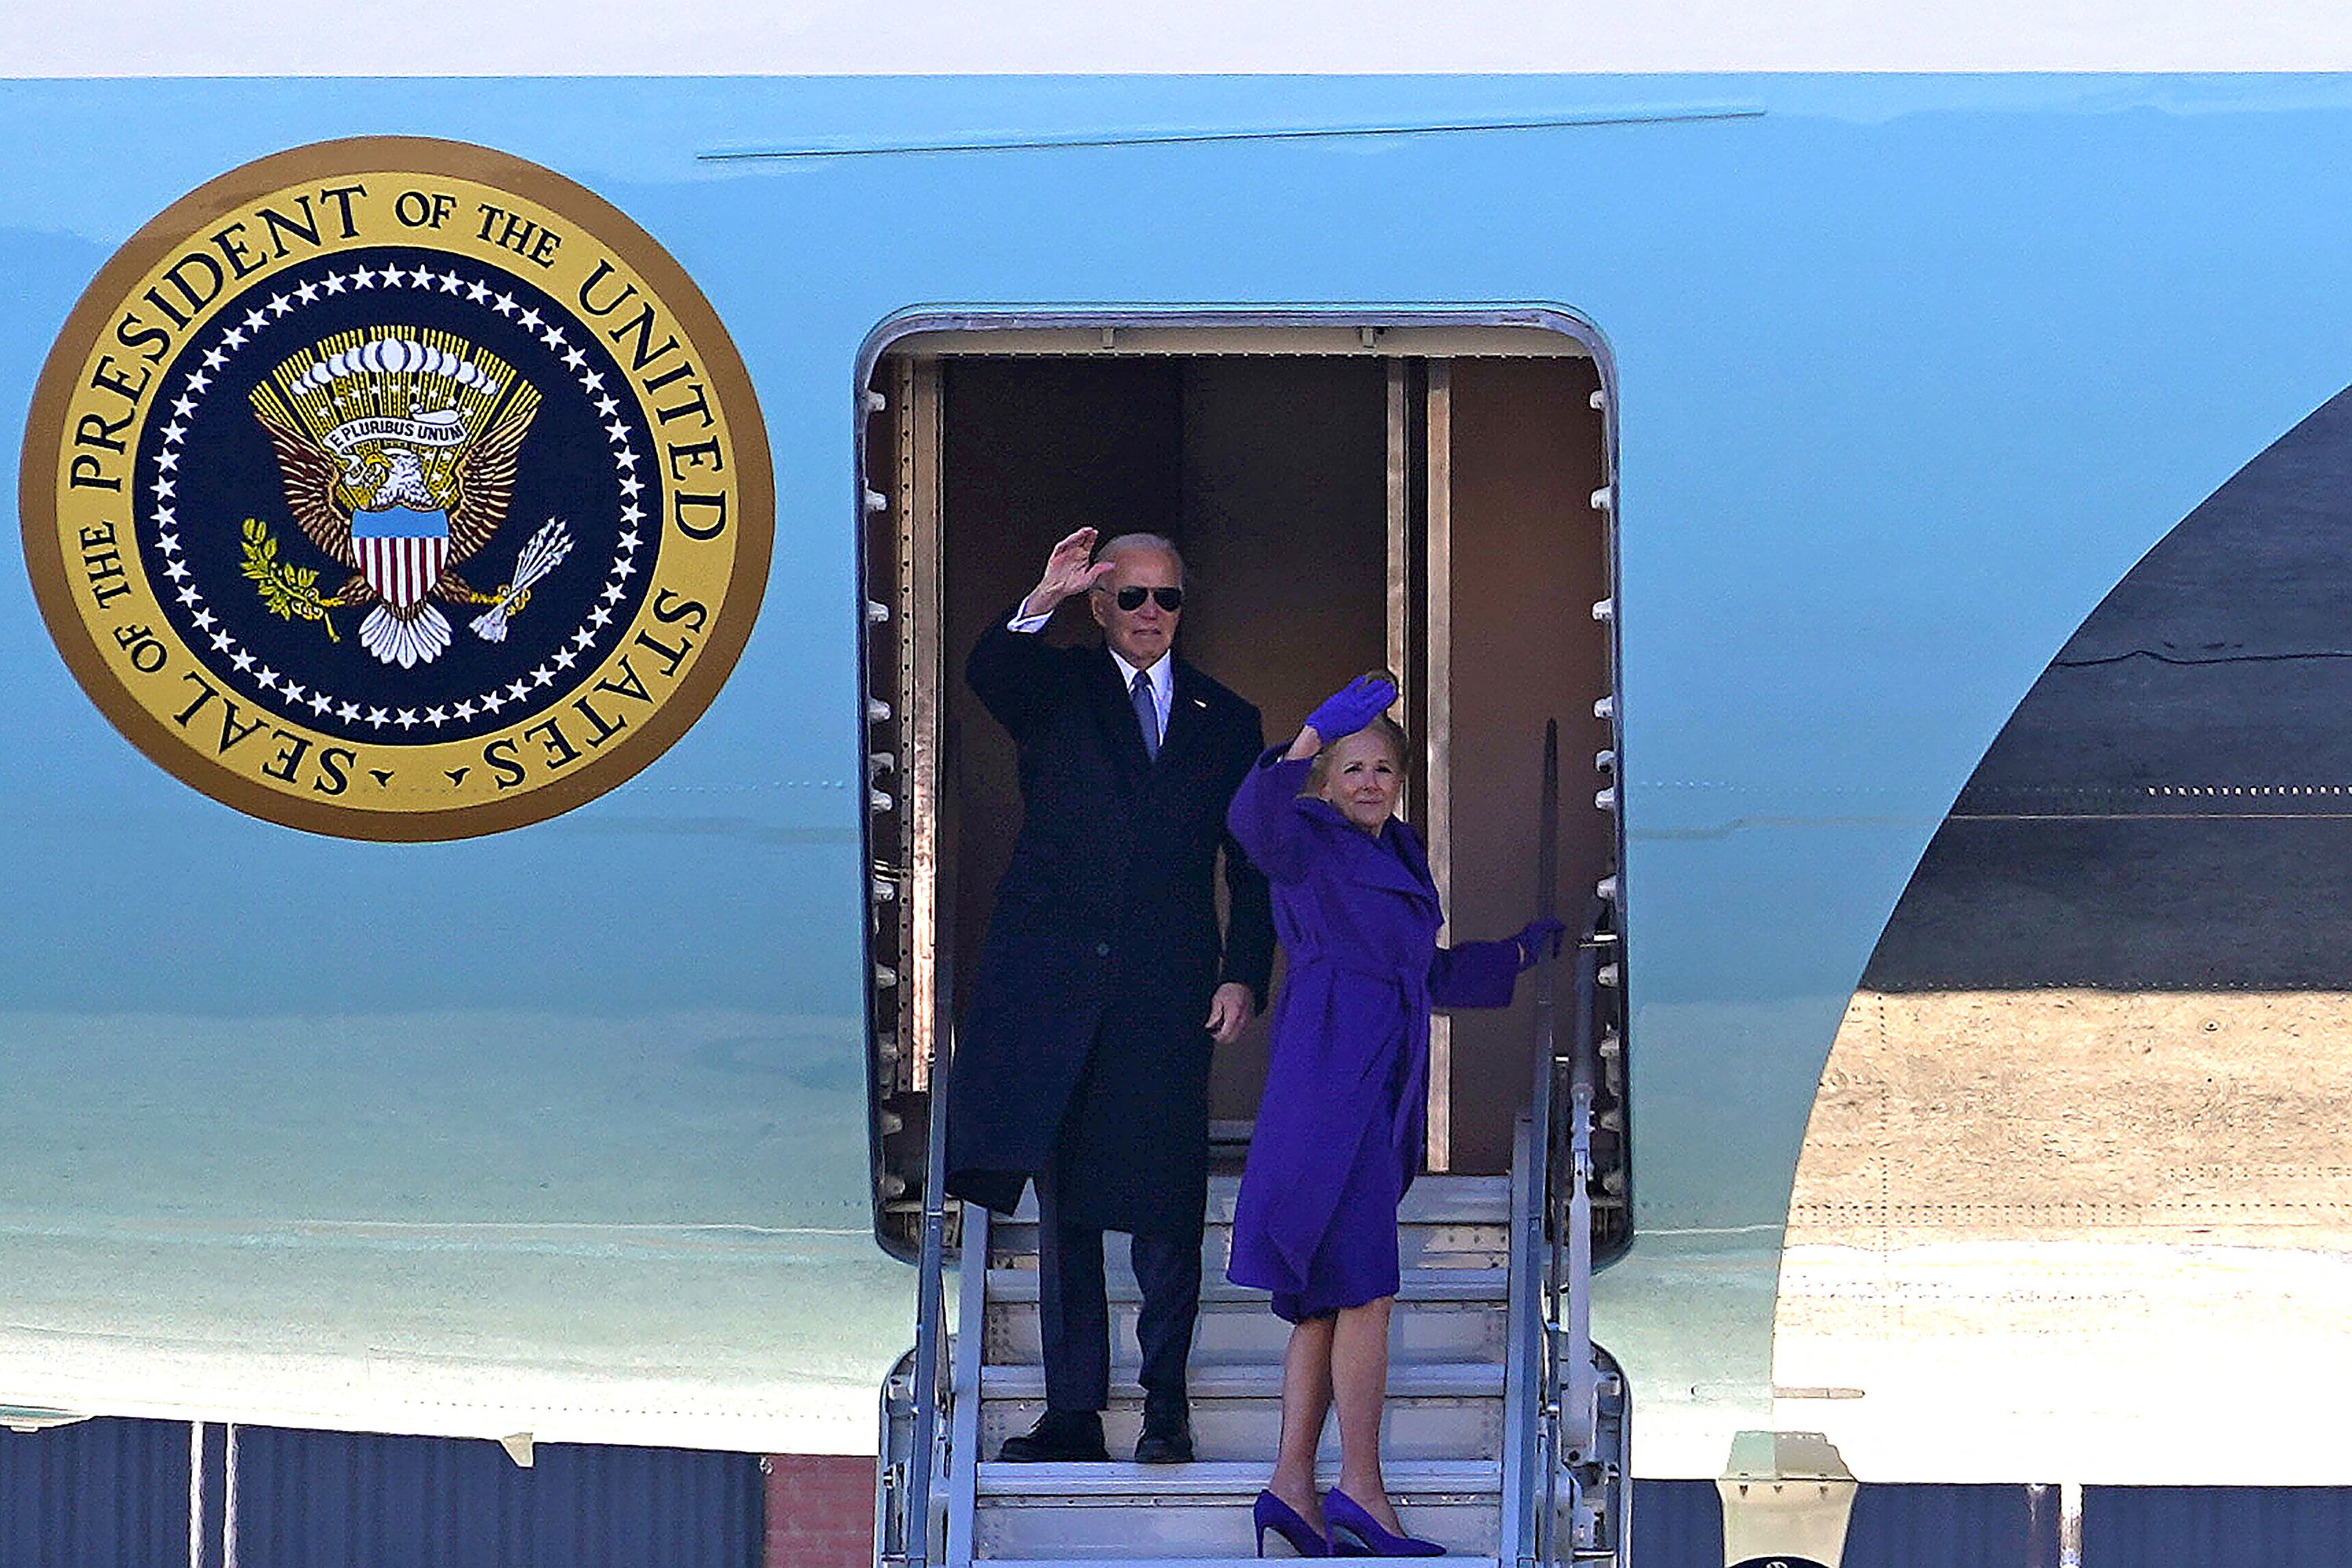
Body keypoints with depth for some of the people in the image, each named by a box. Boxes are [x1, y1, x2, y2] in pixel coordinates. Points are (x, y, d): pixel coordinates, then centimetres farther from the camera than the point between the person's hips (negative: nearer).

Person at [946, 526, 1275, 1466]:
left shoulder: (1226, 721, 13)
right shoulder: (1055, 691, 9)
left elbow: (1253, 868, 12)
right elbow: (986, 674, -14)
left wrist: (1244, 976, 0)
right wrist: (1041, 604, -32)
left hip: (1167, 994, 0)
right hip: (1052, 982, 0)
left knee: (1165, 1206, -3)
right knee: (1064, 1201, 2)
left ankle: (1166, 1405, 5)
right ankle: (1073, 1409, 4)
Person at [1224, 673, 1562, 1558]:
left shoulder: (1398, 859, 23)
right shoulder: (1311, 843, 0)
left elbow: (1427, 976, 35)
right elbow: (1252, 818, -24)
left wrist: (1524, 952, 38)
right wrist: (1314, 733, -32)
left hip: (1379, 1087, 9)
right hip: (1332, 1076, -9)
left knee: (1327, 1299, 6)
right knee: (1364, 1288, -13)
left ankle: (1293, 1487, 6)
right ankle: (1361, 1492, -14)